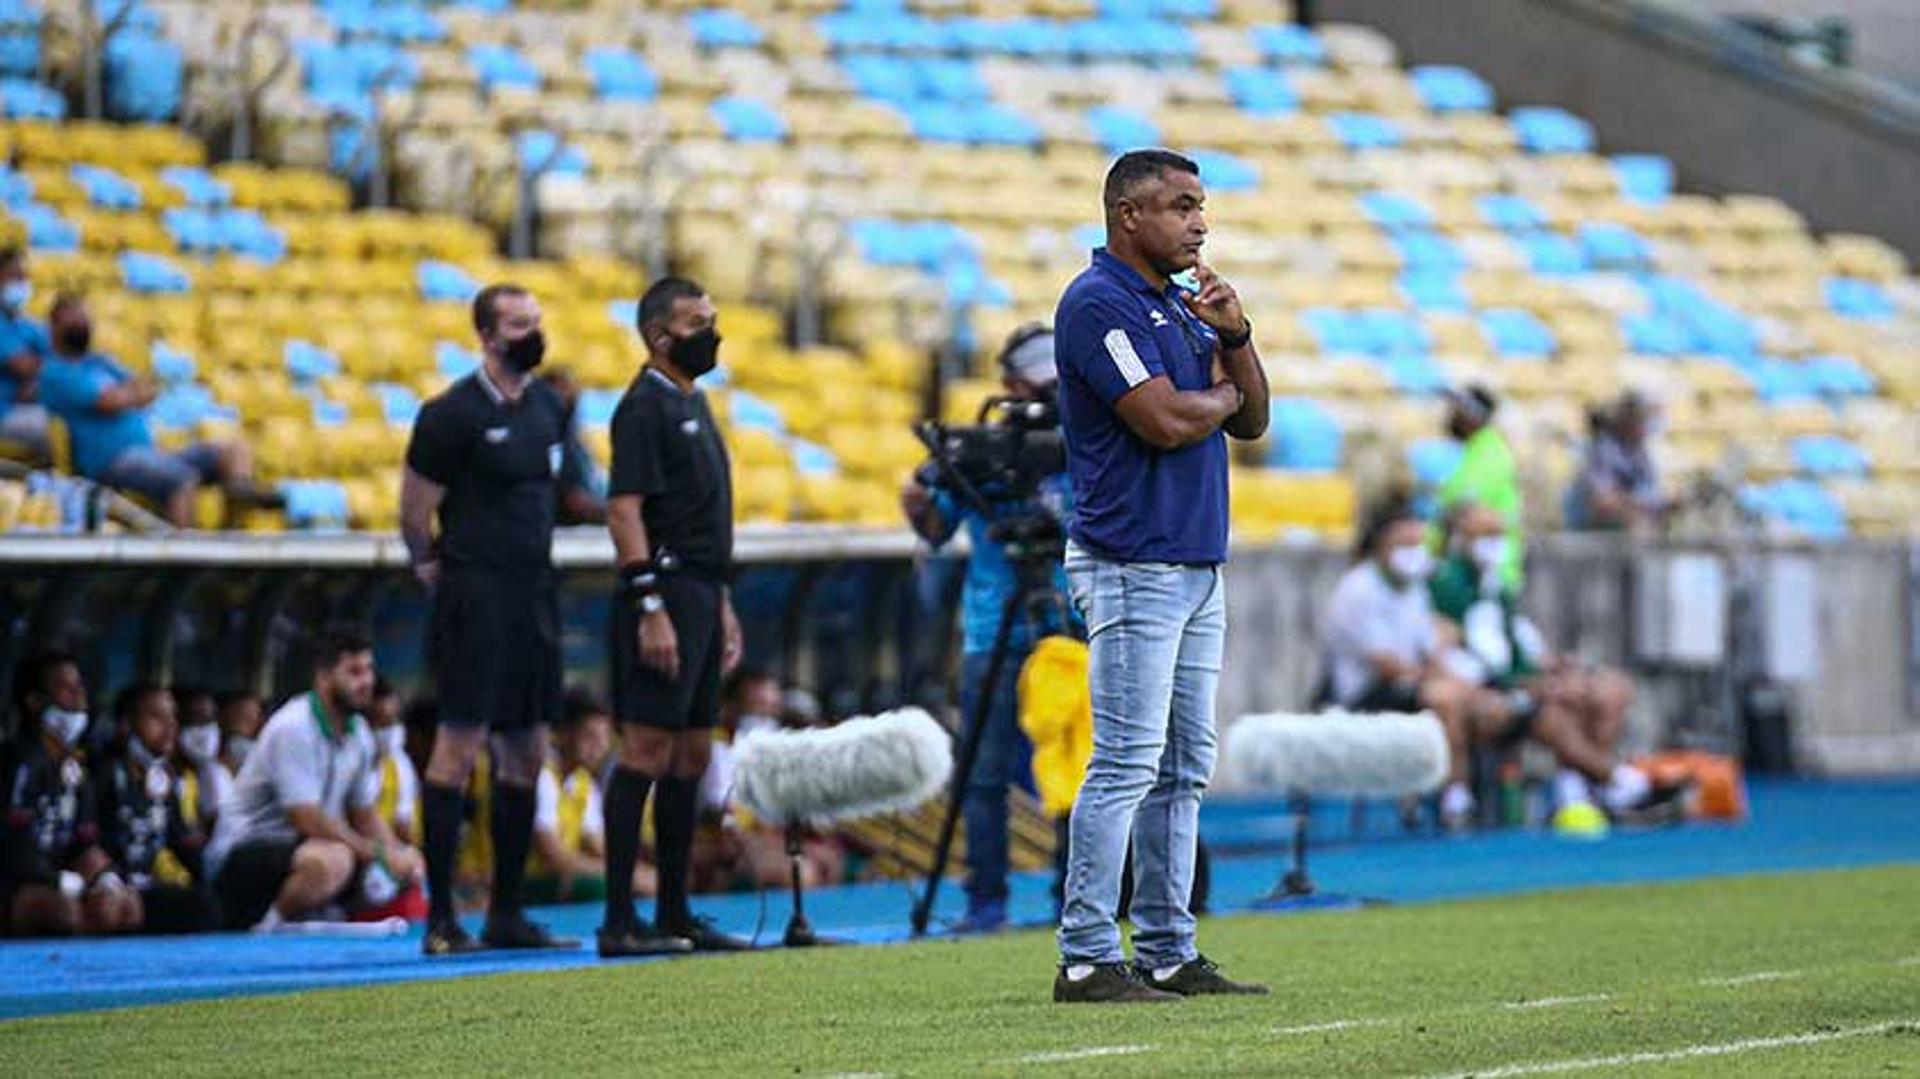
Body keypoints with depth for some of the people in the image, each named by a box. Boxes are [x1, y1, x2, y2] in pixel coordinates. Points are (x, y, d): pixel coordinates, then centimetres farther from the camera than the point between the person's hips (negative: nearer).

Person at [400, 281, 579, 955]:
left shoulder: (548, 407, 12)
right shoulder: (454, 414, -11)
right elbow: (414, 510, -5)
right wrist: (434, 569, 5)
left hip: (535, 592, 8)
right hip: (477, 597, -8)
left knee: (526, 753, 10)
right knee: (460, 744, -10)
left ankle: (506, 914, 17)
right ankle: (440, 919, -8)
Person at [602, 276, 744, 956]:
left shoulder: (694, 403, 19)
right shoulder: (645, 406, -10)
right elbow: (624, 511, -17)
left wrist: (723, 605, 23)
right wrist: (651, 610, -22)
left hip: (700, 595, 10)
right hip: (665, 594, -10)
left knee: (691, 757, 10)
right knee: (646, 752, -10)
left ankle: (674, 915, 15)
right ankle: (620, 922, -11)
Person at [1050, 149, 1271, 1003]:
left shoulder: (1182, 306, 17)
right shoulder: (1098, 304, -11)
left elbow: (1250, 421, 15)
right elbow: (1166, 421, -20)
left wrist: (1234, 338, -1)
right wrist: (1221, 393, 0)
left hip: (1196, 570, 9)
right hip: (1132, 569, -9)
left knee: (1183, 769, 9)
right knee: (1126, 764, -11)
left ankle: (1167, 953, 13)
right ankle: (1087, 959, -9)